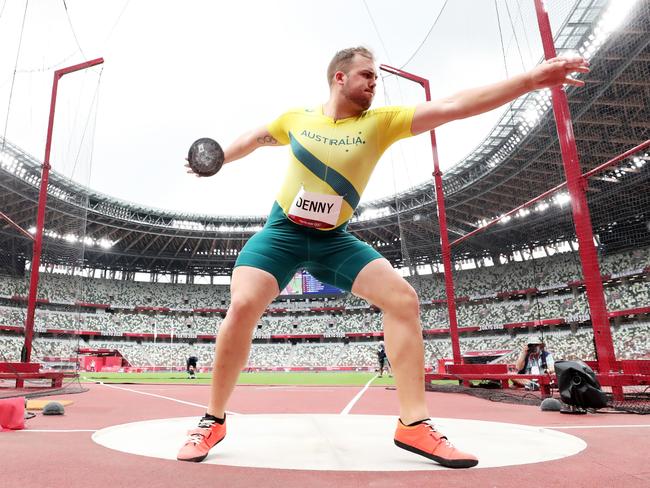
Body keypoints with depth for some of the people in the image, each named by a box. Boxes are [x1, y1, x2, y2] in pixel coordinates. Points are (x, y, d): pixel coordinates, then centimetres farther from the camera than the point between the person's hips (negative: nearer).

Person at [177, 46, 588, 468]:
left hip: (334, 240, 1)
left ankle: (414, 424, -7)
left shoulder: (380, 122, -4)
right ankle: (214, 421, 0)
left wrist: (531, 79, -21)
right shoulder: (296, 119, -1)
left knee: (403, 298, -17)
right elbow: (254, 139, 20)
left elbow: (451, 106, -15)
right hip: (282, 232, 0)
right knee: (242, 307, -23)